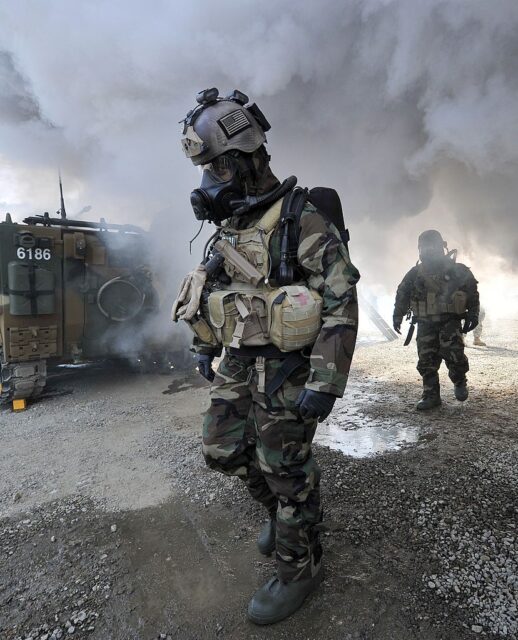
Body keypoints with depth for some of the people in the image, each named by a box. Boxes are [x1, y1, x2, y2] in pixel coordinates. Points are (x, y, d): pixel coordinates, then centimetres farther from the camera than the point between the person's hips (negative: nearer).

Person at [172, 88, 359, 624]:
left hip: (284, 369, -7)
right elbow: (210, 294, 19)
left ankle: (299, 568, 31)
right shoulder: (226, 228, 9)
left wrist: (324, 382, -21)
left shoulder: (301, 222, -14)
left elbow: (342, 303, -18)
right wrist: (203, 348, 19)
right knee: (223, 451, 16)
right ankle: (284, 509, 43)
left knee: (284, 469, 5)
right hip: (237, 366, 8)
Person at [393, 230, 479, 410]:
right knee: (426, 360, -1)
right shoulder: (415, 274, 6)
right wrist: (397, 317, 11)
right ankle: (431, 395, 11)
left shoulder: (457, 270, 2)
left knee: (453, 353, -17)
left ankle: (459, 382, 14)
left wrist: (473, 314, 2)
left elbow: (472, 292, 9)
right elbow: (402, 296, 13)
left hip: (450, 321, -2)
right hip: (425, 324, 2)